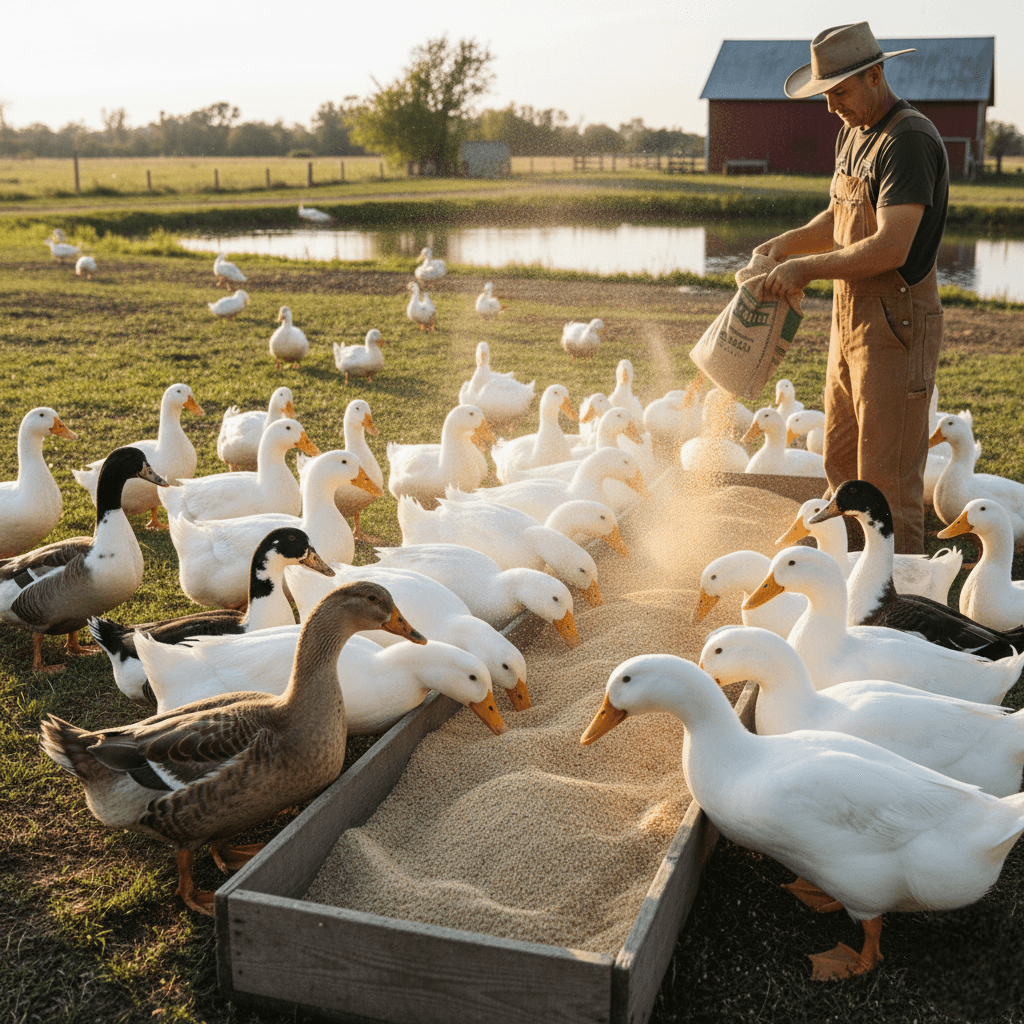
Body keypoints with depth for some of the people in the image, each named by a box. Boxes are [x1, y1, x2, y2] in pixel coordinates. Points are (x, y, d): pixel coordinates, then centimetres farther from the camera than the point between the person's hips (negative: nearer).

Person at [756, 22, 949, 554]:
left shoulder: (910, 141, -17)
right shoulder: (852, 134, 13)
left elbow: (891, 249, -25)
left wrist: (806, 268, -17)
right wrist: (788, 243, 6)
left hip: (895, 324, -10)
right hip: (850, 317, 10)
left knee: (887, 476, -5)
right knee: (841, 467, 16)